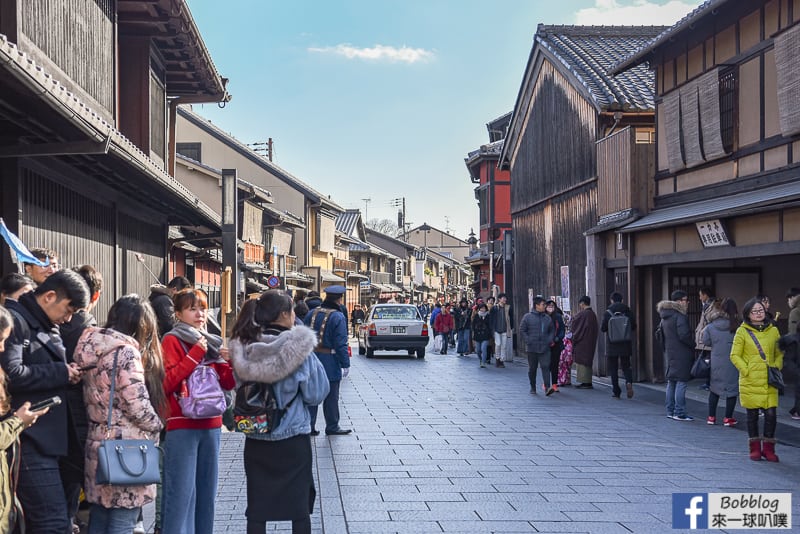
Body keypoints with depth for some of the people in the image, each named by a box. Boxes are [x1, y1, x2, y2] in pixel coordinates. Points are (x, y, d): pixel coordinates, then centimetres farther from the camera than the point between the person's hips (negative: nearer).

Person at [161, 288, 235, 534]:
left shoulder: (211, 341, 15)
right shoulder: (172, 340, -4)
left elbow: (228, 383, 14)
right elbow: (168, 383, -16)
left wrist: (232, 360, -5)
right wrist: (196, 353, -17)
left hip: (210, 424, 6)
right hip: (181, 425, -6)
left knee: (206, 488, 12)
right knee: (181, 490, -7)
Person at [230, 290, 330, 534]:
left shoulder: (244, 347, -3)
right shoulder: (298, 349, -15)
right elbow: (316, 394, -9)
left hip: (255, 440, 3)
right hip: (292, 439, -3)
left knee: (256, 509, 10)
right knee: (299, 507, 11)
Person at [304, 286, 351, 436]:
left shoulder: (312, 313, 4)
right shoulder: (338, 317, -15)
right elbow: (341, 344, -16)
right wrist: (345, 364, -10)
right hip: (330, 364, -5)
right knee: (331, 397, 6)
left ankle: (309, 426, 15)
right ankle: (332, 427, 15)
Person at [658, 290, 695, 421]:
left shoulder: (665, 316, 14)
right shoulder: (680, 315, -15)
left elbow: (662, 333, 20)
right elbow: (684, 335, -21)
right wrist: (693, 344, -6)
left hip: (670, 353, 9)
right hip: (681, 354, -9)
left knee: (671, 383, 14)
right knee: (681, 382, -7)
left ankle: (670, 411, 19)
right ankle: (679, 413, -7)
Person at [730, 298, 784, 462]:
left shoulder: (773, 330, 8)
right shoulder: (742, 331, 0)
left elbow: (779, 353, 16)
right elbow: (735, 355, 0)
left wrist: (776, 368, 1)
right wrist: (746, 370, -9)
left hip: (769, 381, 2)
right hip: (750, 381, -2)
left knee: (771, 414, -4)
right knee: (752, 414, 5)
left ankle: (768, 448, 10)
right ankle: (755, 448, 18)